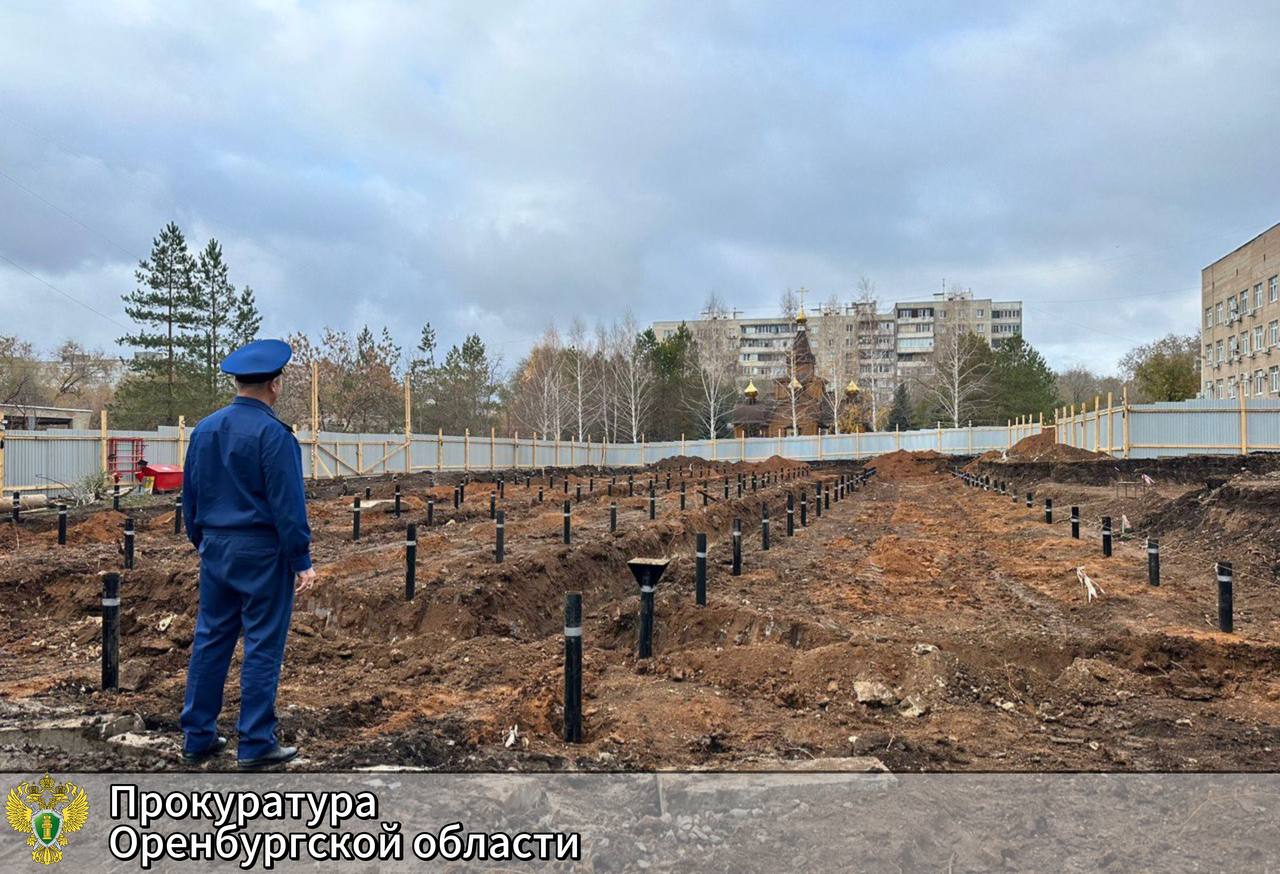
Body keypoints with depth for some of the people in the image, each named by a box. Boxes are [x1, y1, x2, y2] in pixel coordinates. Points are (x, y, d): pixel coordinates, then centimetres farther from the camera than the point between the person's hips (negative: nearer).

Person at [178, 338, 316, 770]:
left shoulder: (204, 429, 7)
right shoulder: (273, 433, -15)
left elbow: (190, 495, 14)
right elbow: (288, 503, -16)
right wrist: (302, 561, -12)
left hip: (216, 548, 7)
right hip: (263, 551, -7)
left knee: (210, 638, 14)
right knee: (263, 646, 0)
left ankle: (197, 736, 22)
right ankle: (256, 745, 6)